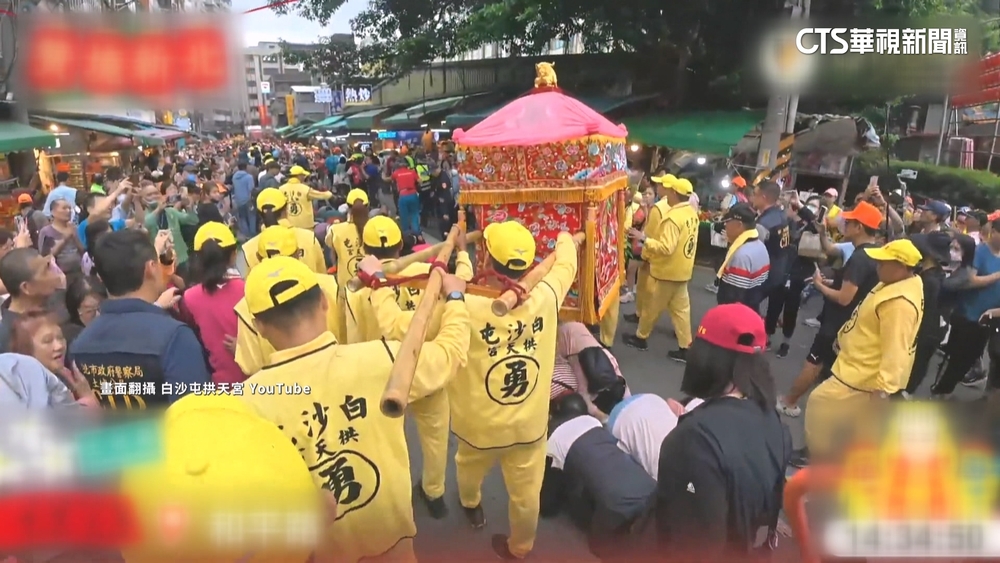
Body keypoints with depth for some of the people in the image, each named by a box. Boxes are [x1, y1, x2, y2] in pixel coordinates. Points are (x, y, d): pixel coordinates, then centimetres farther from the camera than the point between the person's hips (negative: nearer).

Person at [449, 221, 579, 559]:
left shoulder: (467, 307, -29)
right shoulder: (546, 296, -19)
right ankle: (521, 546, 46)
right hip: (530, 424, 1)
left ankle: (471, 505, 62)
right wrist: (566, 241, 26)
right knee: (526, 490, 22)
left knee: (469, 470, 32)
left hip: (481, 425, -1)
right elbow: (566, 265, 4)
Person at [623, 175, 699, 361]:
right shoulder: (691, 213, 4)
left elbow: (666, 248, -30)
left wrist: (643, 238, -26)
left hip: (666, 270, -9)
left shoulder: (674, 218, -25)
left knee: (651, 306, 9)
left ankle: (640, 337, 26)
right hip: (682, 270, 9)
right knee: (681, 308, 12)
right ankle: (685, 347, 16)